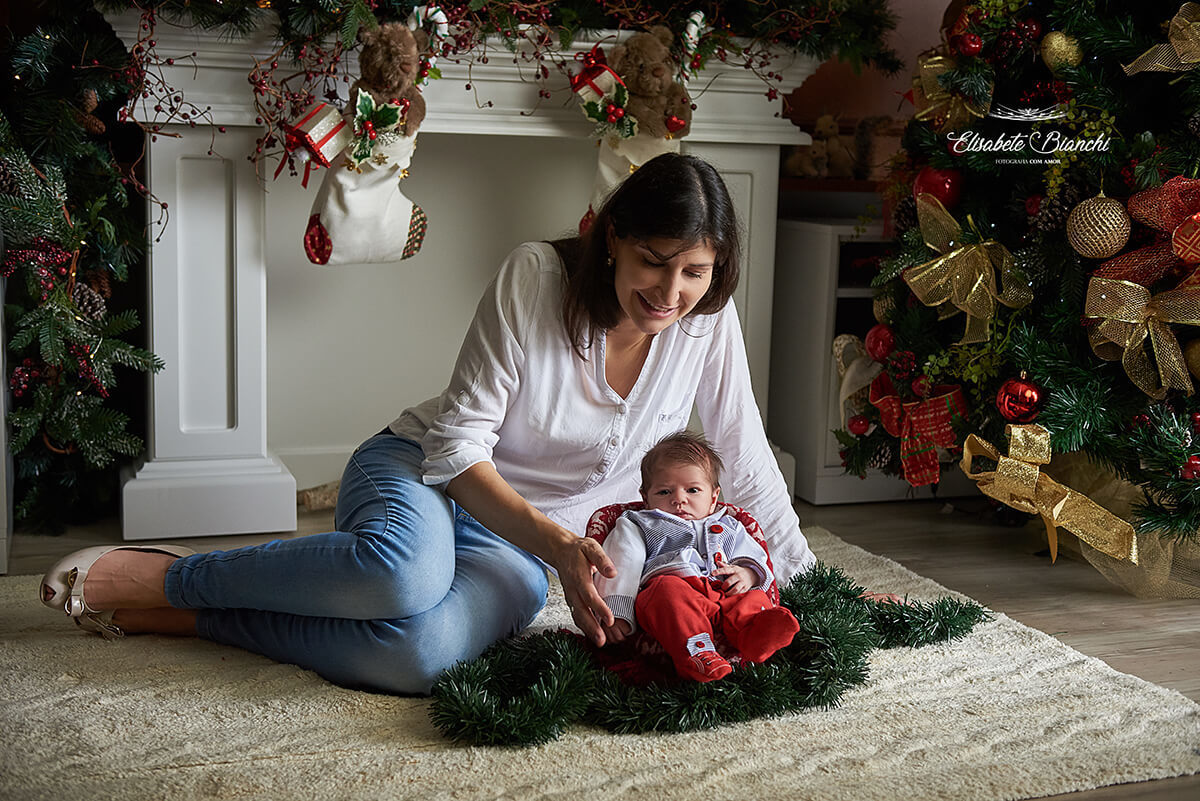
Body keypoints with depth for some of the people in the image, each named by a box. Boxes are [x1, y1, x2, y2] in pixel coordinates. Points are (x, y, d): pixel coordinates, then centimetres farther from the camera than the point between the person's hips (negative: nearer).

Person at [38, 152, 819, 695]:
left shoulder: (708, 319, -8)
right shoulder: (536, 275, -18)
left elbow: (748, 464, 4)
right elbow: (460, 442, -19)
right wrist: (555, 542, -31)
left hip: (521, 543, 3)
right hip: (423, 472, -3)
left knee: (420, 652, -36)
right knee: (407, 564, -44)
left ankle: (194, 616, -18)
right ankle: (164, 577, -21)